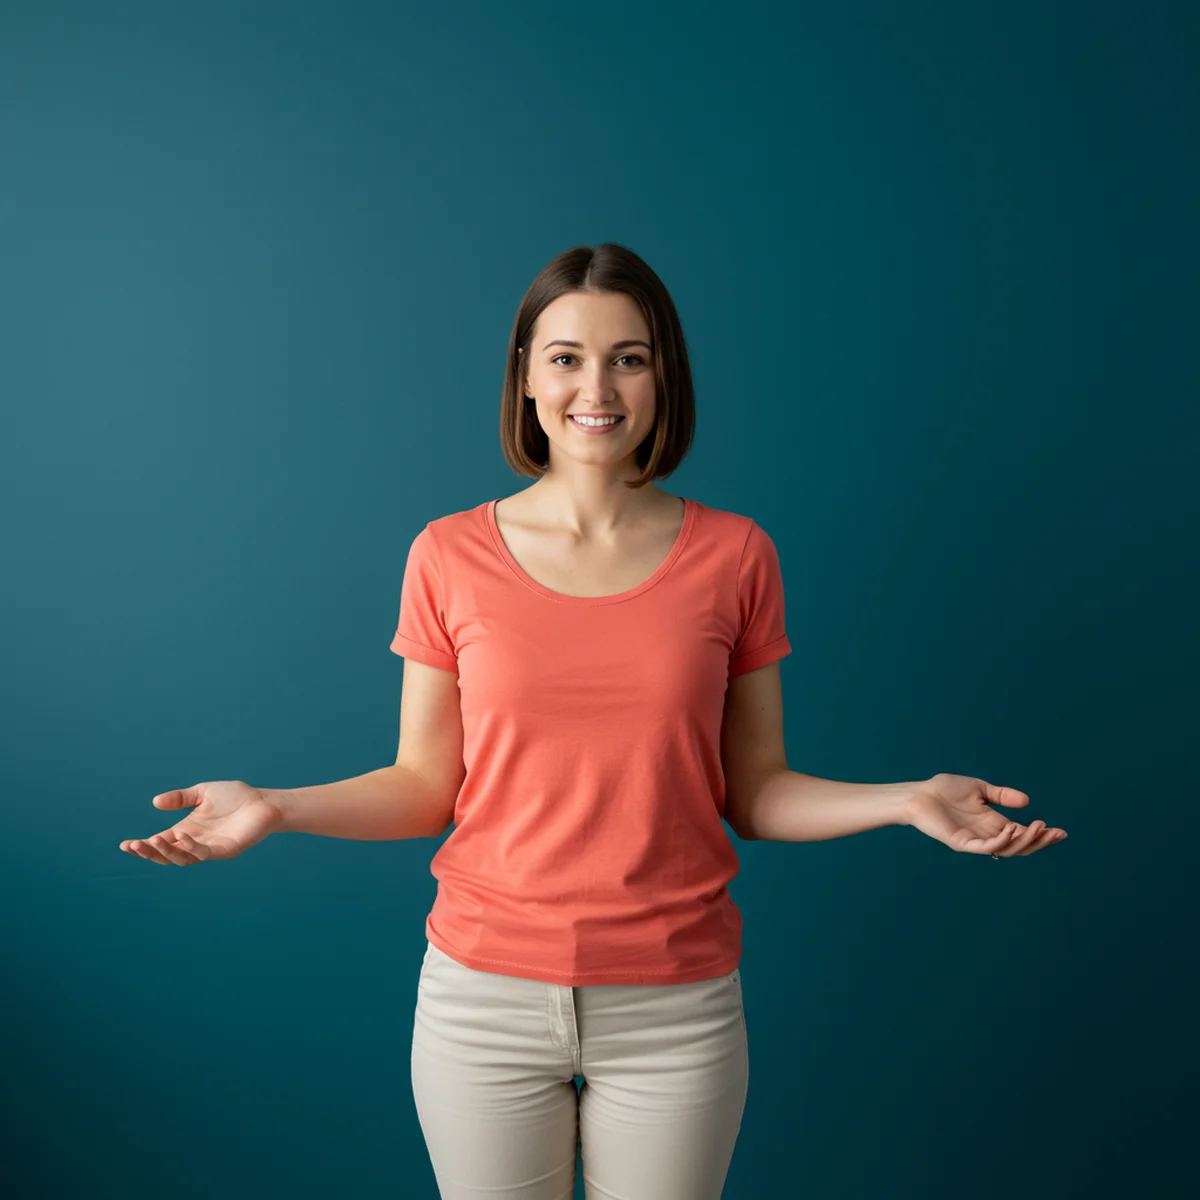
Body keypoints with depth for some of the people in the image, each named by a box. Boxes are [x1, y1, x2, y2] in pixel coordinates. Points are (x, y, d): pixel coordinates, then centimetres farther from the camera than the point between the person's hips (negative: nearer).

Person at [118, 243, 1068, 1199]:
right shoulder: (451, 556, -4)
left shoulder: (733, 555, -3)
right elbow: (426, 786, 1)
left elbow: (754, 793, 1)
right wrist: (277, 809, -12)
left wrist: (907, 800, -12)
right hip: (484, 997, 0)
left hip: (675, 1009, 0)